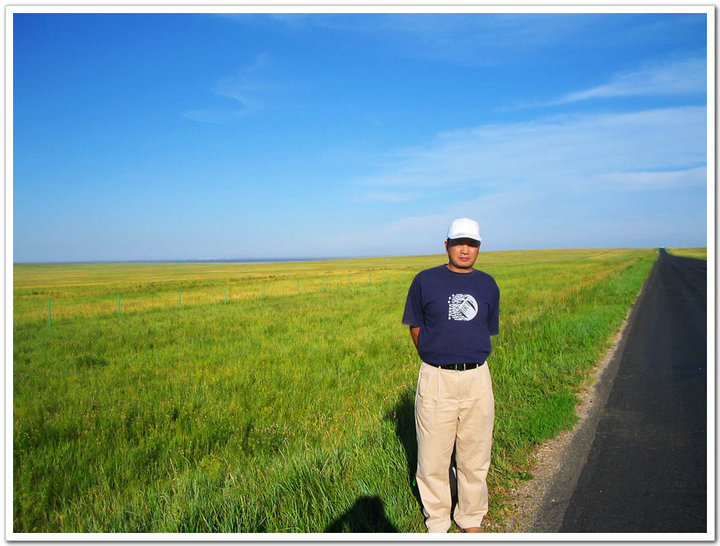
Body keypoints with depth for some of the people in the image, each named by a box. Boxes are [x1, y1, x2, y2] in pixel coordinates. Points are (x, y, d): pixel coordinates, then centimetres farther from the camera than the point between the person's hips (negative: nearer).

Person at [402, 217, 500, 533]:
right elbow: (415, 326, 7)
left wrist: (469, 359, 11)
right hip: (436, 379, -2)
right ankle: (436, 522, 27)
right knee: (433, 456, 6)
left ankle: (471, 519, 34)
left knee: (475, 456, 14)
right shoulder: (425, 281, 0)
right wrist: (436, 359, 6)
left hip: (477, 379, 2)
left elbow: (488, 331, 16)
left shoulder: (488, 285, 8)